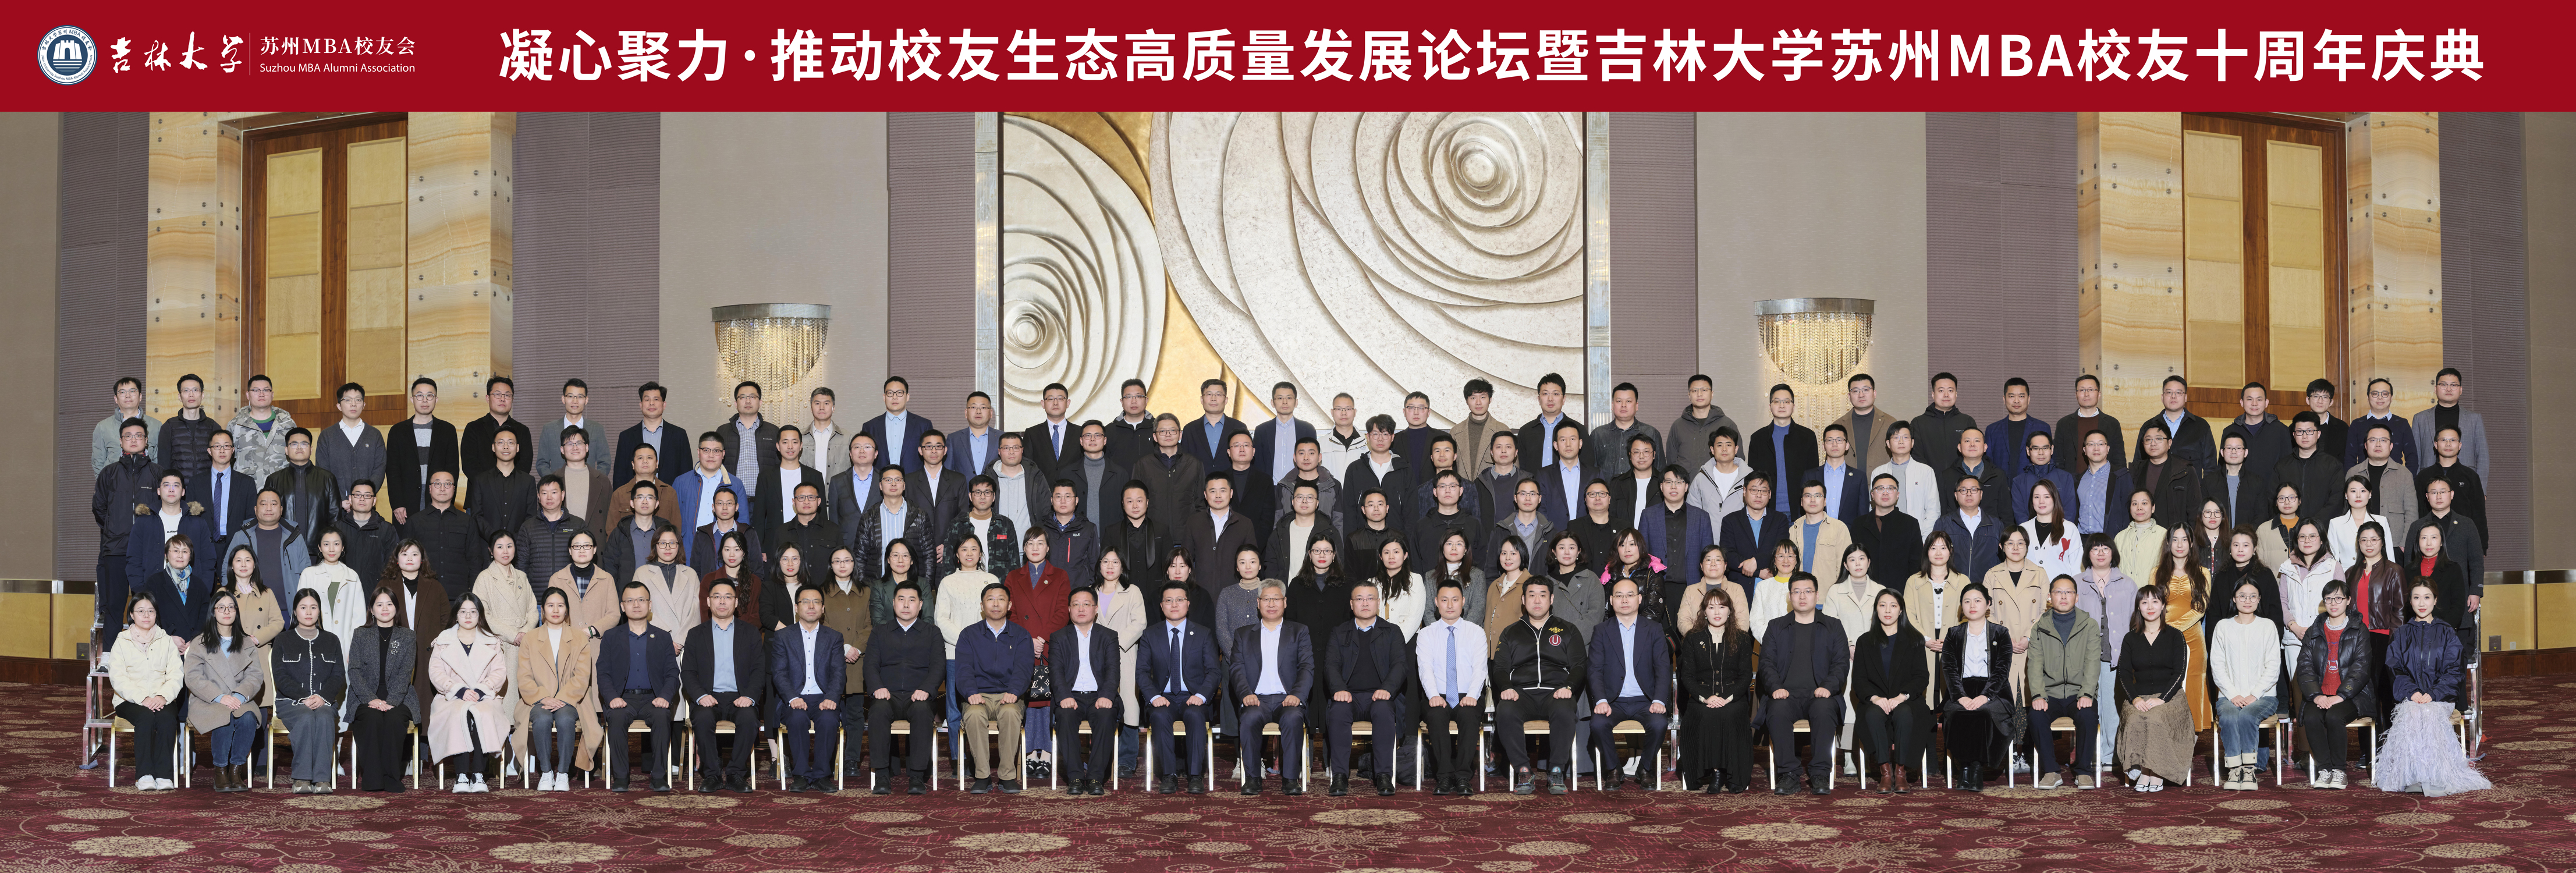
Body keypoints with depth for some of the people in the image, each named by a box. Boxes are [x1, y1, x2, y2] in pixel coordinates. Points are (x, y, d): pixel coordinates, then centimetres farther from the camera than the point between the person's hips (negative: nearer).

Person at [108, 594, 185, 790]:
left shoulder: (167, 642, 14)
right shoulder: (122, 642, 8)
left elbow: (176, 675, 4)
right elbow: (118, 679, -4)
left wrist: (163, 696, -17)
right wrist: (142, 698, -19)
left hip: (162, 700, 1)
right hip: (129, 700, -1)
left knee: (167, 718, -32)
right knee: (146, 717, -34)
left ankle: (164, 774, -33)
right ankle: (144, 775, -36)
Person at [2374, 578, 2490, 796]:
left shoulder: (2447, 633, 13)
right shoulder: (2401, 634, 17)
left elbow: (2453, 671, 3)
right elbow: (2395, 670, 7)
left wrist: (2433, 694, -14)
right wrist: (2411, 692, -12)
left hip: (2440, 695, -1)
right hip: (2409, 695, 1)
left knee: (2429, 714, -35)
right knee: (2412, 714, -34)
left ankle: (2435, 776, -37)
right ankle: (2410, 775, -40)